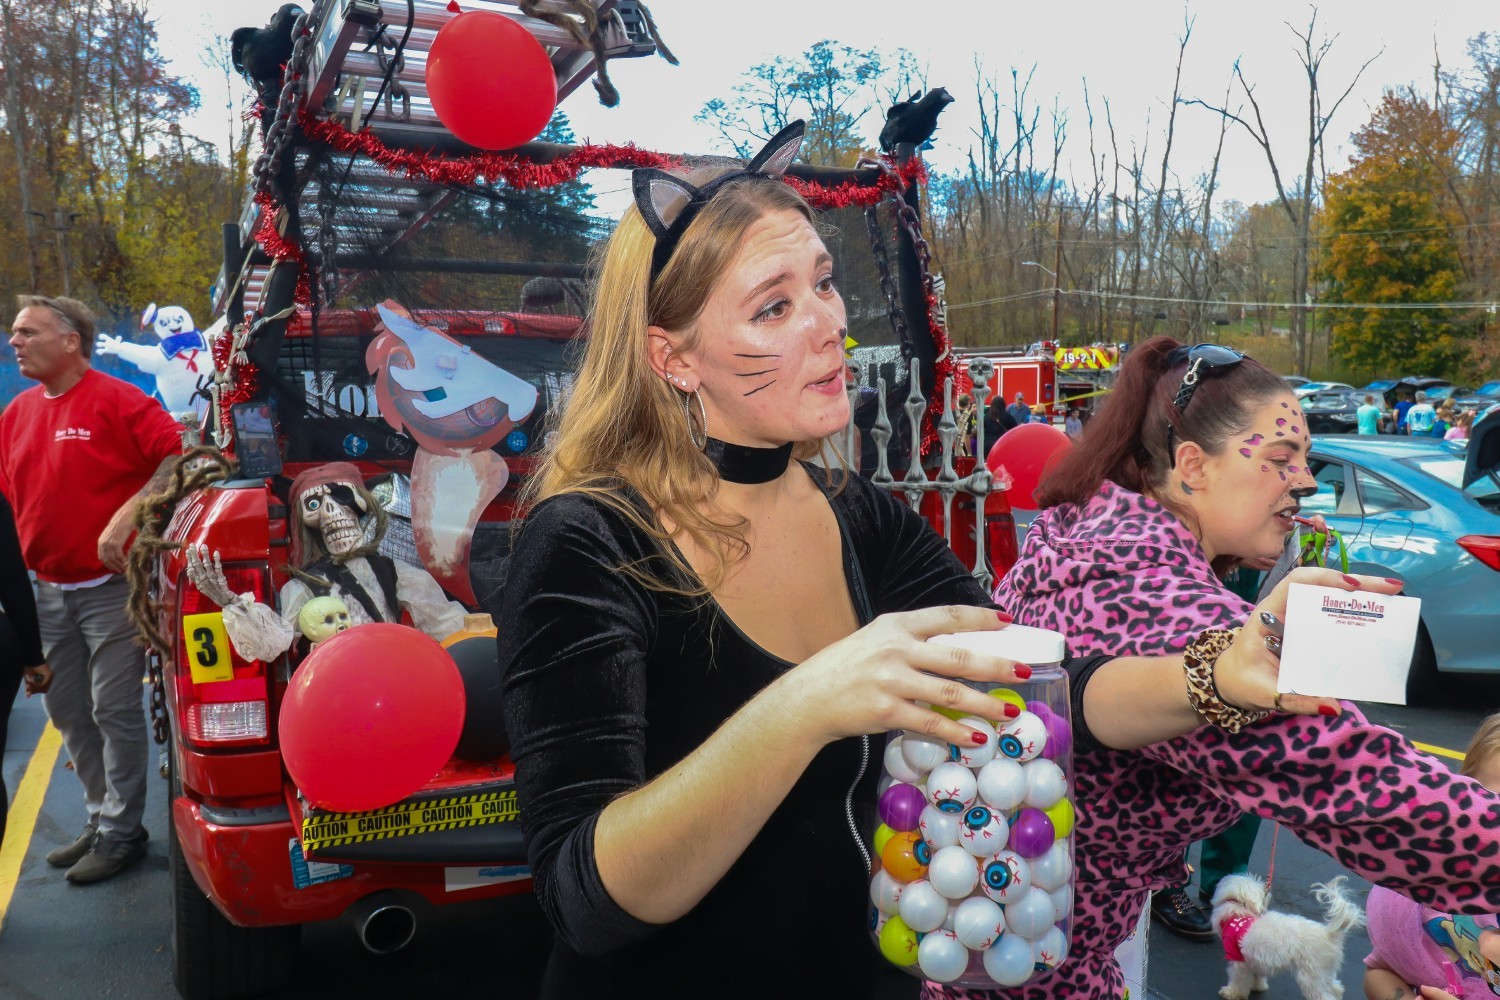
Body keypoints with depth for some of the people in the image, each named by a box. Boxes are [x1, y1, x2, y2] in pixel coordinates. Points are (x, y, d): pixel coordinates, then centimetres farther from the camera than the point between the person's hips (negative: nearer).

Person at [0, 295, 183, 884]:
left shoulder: (116, 400, -11)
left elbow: (179, 456, -17)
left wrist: (127, 515, -26)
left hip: (110, 586, -7)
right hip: (49, 590, 7)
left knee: (115, 713, -1)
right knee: (66, 712, 15)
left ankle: (120, 833, 11)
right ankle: (100, 817, 29)